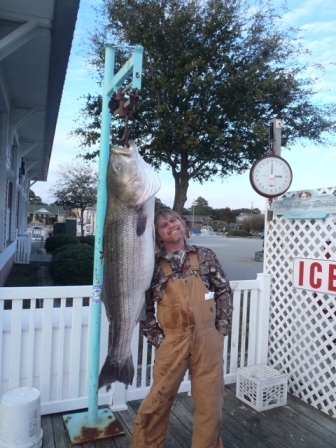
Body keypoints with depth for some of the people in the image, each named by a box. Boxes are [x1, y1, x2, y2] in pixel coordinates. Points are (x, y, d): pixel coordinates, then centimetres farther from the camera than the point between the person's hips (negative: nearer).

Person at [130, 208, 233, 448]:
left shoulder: (205, 256, 0)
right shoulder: (154, 265, -1)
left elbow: (224, 291, 6)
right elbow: (145, 305, 6)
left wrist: (222, 328, 2)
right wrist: (156, 337, 0)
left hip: (208, 340, 1)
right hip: (172, 341, 0)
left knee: (210, 402, 12)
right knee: (158, 401, 10)